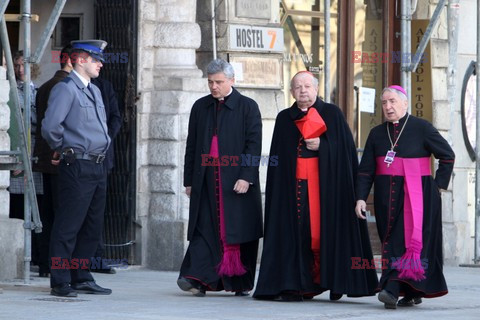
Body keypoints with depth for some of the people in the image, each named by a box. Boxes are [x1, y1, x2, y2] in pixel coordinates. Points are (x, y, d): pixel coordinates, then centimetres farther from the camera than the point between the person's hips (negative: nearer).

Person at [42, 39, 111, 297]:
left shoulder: (94, 91, 18)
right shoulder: (66, 89, -10)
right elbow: (50, 127, -20)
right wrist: (62, 149, -5)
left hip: (97, 167, 9)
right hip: (77, 167, -9)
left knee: (92, 227, 11)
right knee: (68, 226, -7)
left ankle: (81, 278, 18)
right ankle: (60, 282, -5)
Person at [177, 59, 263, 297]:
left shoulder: (248, 107, 2)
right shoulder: (200, 107, 13)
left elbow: (254, 144, -4)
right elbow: (192, 146, 15)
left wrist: (246, 177, -14)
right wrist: (189, 180, 11)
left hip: (236, 180, -3)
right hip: (206, 182, 3)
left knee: (238, 230, 1)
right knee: (204, 228, -6)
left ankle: (241, 283, 9)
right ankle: (197, 278, -16)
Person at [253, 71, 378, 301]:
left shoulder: (332, 114, 6)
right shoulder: (284, 118, 14)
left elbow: (344, 147, 0)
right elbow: (278, 157, 12)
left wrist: (321, 145, -13)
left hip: (327, 181, -2)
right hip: (294, 182, 2)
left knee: (327, 228, -7)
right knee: (297, 230, -4)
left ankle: (335, 280, 1)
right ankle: (296, 285, -4)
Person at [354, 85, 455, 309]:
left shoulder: (421, 128, -1)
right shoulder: (377, 134, 10)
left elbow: (448, 156, 4)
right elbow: (366, 170, 9)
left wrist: (439, 185, -1)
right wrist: (361, 197, -1)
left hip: (417, 195, -5)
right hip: (387, 196, 5)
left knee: (409, 239, -15)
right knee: (392, 242, 1)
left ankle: (392, 289, -26)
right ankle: (411, 293, 7)